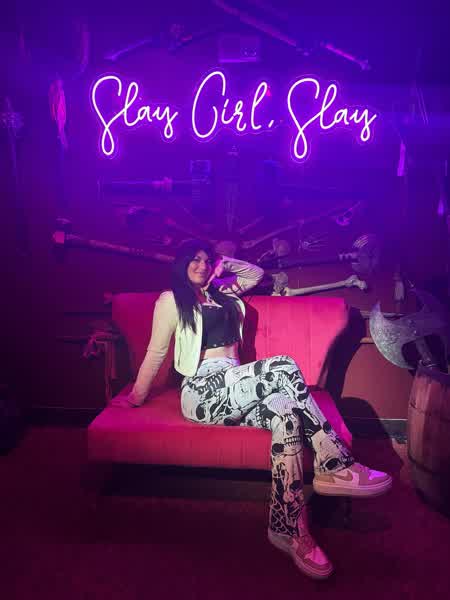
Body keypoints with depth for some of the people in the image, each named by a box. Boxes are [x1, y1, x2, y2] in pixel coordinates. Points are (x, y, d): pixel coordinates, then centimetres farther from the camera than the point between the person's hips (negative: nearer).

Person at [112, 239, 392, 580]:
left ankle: (288, 529, -29)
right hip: (203, 391, -6)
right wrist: (136, 397, 10)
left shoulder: (222, 294, 25)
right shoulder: (171, 300, 7)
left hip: (233, 393, 6)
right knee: (284, 368, -30)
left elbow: (256, 273, 36)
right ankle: (336, 465, -27)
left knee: (285, 412, -29)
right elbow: (156, 353, 8)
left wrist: (222, 265, 24)